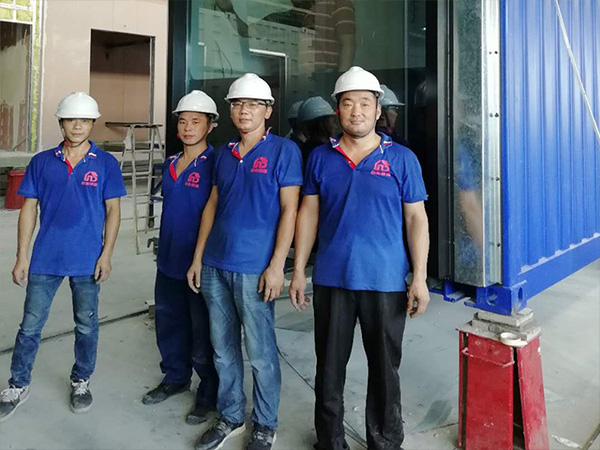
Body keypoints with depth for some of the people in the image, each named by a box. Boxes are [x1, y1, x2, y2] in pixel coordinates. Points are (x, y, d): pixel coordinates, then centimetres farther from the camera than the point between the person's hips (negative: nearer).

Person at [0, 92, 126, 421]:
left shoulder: (106, 163, -2)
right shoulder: (42, 162, 3)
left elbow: (113, 211, -1)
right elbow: (29, 209, 5)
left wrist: (106, 254, -8)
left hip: (87, 261, -1)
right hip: (45, 258, 2)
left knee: (86, 326, 12)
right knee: (30, 326, 10)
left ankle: (81, 382, 32)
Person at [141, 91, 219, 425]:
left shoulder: (215, 163, -11)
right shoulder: (170, 164, 11)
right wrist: (165, 249, 19)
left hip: (201, 261, -7)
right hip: (168, 260, 7)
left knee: (202, 330, 5)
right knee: (168, 322, 18)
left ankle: (210, 393, 23)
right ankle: (176, 377, 39)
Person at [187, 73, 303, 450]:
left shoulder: (284, 150, -4)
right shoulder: (224, 154, 13)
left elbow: (289, 211, -9)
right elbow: (212, 206, 15)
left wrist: (276, 266, -14)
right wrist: (198, 258, 11)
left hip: (254, 268, -5)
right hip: (215, 266, 6)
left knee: (260, 353, 5)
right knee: (224, 349, 14)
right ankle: (230, 418, 32)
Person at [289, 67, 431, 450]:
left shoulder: (402, 159, -1)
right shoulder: (320, 157, 5)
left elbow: (416, 220, -1)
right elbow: (308, 214, 5)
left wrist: (420, 278, -7)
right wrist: (299, 270, 2)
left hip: (385, 282, -1)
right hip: (331, 279, 2)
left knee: (385, 367, 12)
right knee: (329, 364, 14)